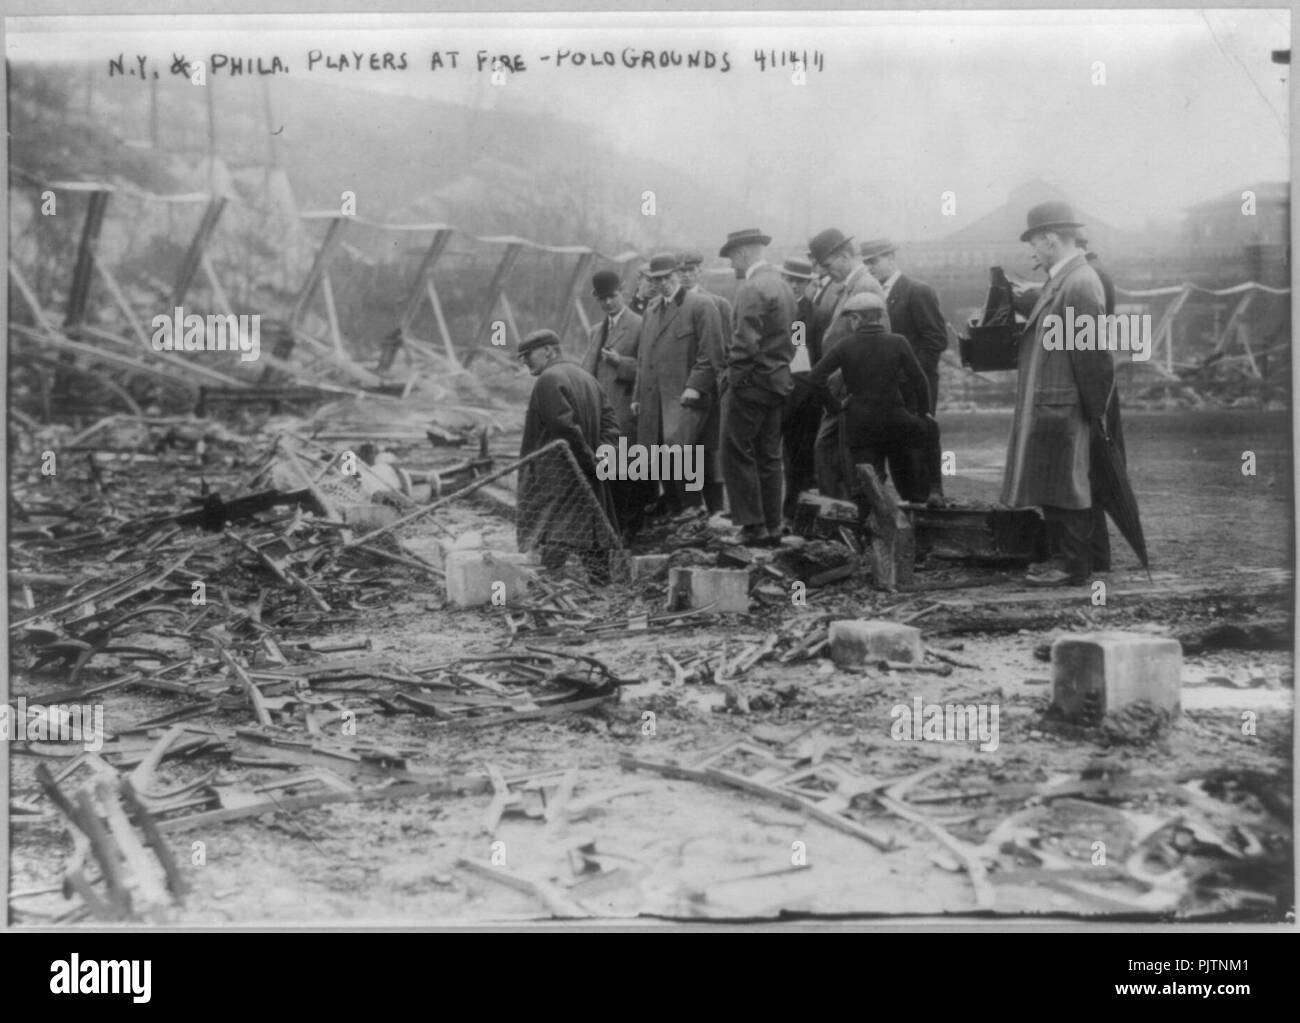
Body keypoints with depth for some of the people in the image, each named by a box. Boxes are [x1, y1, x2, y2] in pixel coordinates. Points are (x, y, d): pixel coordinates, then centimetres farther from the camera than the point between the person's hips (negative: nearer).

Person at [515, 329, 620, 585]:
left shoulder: (550, 380, -12)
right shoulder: (586, 377, 16)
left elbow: (565, 427, -20)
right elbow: (610, 425, 10)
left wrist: (588, 460, -11)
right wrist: (598, 457, -2)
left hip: (554, 477, -9)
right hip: (588, 481, 9)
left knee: (554, 543, -10)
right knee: (592, 540, 11)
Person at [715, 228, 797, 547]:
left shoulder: (752, 289, -16)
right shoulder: (783, 285, 13)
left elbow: (745, 343, -21)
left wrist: (733, 379, -13)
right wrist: (781, 369, 15)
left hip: (752, 382, -9)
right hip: (778, 382, 9)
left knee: (737, 455, -3)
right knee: (769, 457, 12)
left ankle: (754, 527, -4)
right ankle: (772, 528, 16)